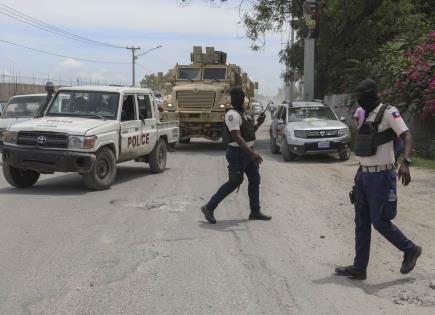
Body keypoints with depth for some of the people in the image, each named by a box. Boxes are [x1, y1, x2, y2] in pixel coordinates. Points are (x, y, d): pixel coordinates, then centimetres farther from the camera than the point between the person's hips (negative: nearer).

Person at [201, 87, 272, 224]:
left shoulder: (243, 113, 14)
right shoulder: (232, 115, -17)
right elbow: (237, 137, -28)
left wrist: (258, 124, 6)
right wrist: (252, 153, -35)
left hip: (247, 152, 9)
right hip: (238, 153, -9)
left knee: (255, 180, 12)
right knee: (234, 182, -5)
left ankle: (255, 212, 22)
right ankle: (209, 208, 4)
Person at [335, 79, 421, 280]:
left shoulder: (388, 113, -10)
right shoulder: (367, 115, 14)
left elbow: (407, 137, -20)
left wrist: (405, 162, -35)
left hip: (380, 176, -8)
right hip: (364, 175, 8)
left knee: (379, 221, -3)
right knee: (361, 223, 8)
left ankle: (410, 250, 19)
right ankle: (359, 268, 14)